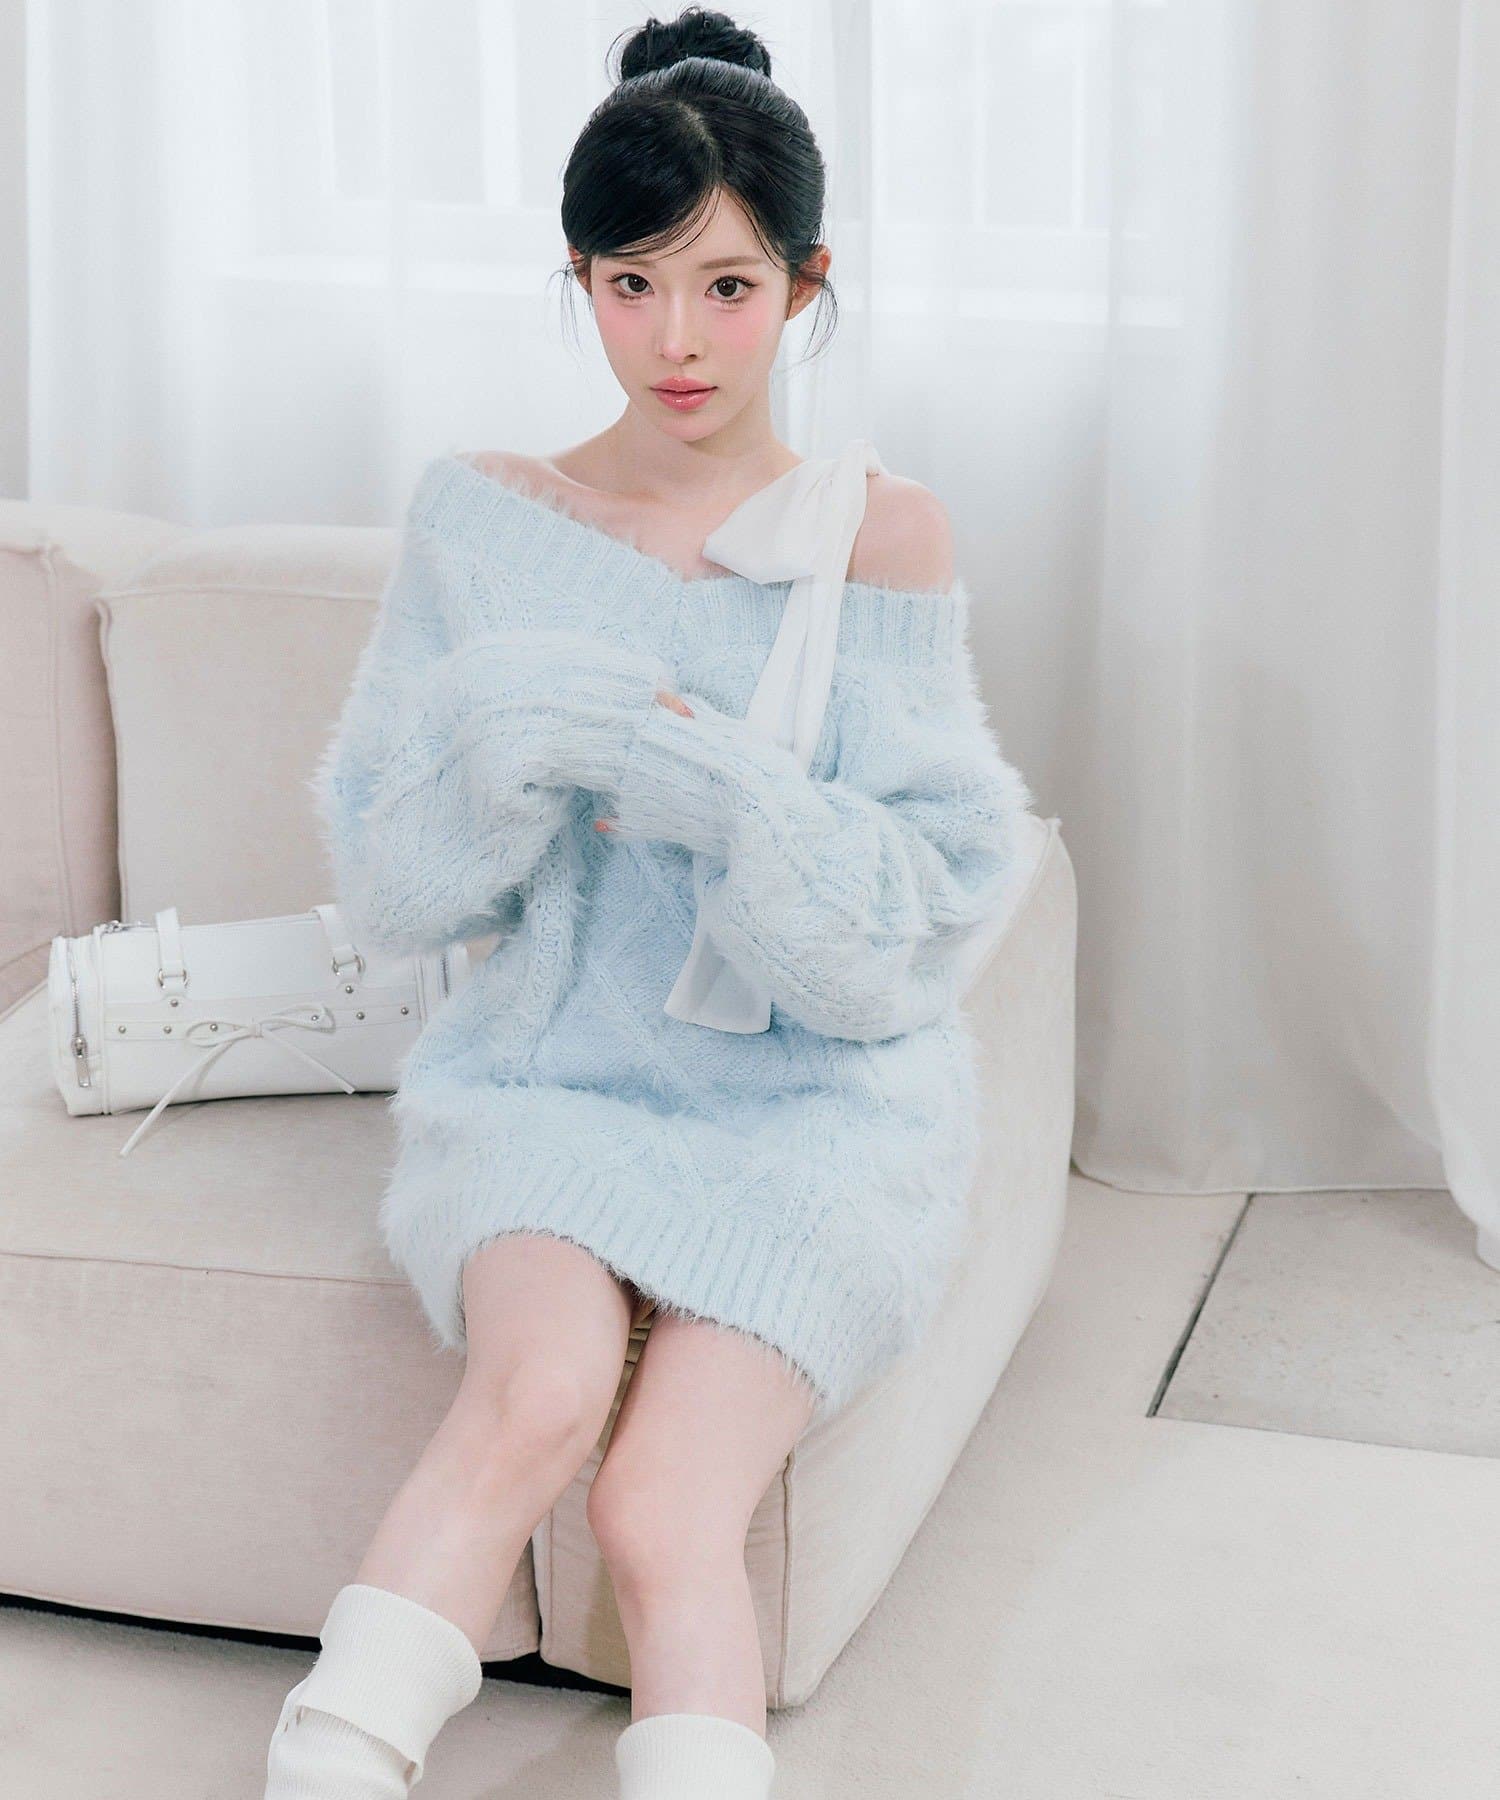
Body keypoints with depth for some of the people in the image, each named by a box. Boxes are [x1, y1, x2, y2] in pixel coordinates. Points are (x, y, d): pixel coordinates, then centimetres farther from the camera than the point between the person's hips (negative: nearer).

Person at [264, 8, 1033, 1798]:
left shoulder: (882, 532, -1)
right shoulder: (480, 517, 4)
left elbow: (919, 913, -5)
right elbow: (388, 880, 4)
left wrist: (703, 777, -20)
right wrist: (516, 733, -15)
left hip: (815, 1098, -1)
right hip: (549, 1073, 1)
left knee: (665, 1509, -24)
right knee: (545, 1384, -30)